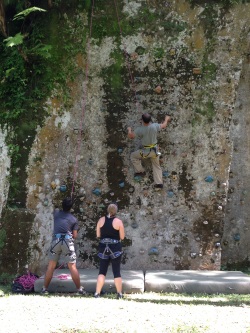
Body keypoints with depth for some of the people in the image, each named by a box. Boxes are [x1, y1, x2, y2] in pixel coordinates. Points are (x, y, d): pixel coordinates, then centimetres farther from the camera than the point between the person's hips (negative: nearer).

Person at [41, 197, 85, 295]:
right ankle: (79, 289, 5)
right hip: (68, 241, -2)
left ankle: (45, 288, 12)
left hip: (55, 240, 2)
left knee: (51, 266, 10)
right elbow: (75, 235, 5)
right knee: (72, 266, 1)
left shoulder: (56, 213, 12)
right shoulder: (74, 219, 8)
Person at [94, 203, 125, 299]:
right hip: (115, 248, -2)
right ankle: (119, 294, 10)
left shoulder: (101, 220, 1)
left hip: (103, 248, 2)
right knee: (117, 272, 5)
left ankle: (97, 293, 2)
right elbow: (122, 237, -4)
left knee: (102, 271, 8)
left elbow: (98, 235, 6)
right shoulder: (118, 221, -8)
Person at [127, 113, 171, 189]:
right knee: (156, 166, 20)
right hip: (155, 149, 4)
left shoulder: (140, 130, -27)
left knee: (133, 156, 21)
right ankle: (159, 182, 12)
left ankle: (140, 171, 22)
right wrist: (166, 119, 24)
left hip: (146, 151, -4)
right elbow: (164, 126, 2)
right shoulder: (154, 126, -18)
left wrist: (129, 130, 8)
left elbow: (130, 136, -15)